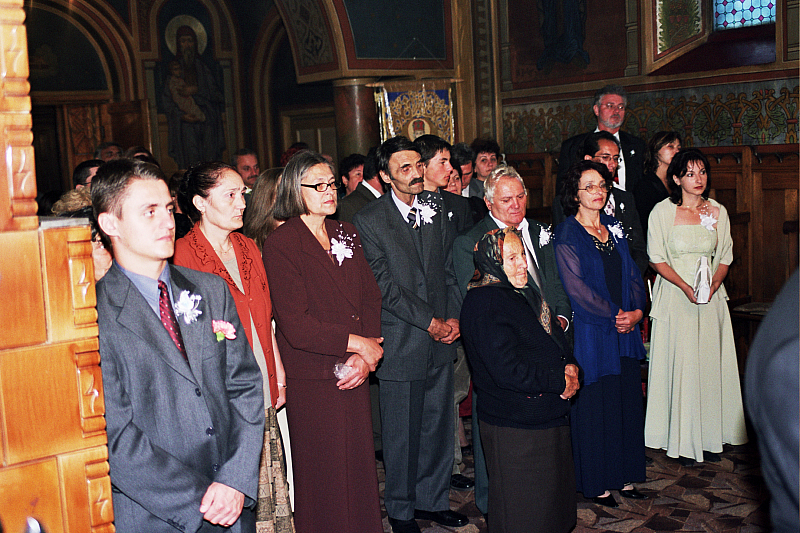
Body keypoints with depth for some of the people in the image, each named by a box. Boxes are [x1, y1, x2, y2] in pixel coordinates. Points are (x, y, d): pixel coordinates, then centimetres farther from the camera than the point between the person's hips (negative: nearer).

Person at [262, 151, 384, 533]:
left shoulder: (346, 234, 10)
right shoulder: (280, 244, -10)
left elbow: (371, 298, 8)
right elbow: (294, 325, -17)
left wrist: (364, 356, -7)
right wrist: (358, 342, -12)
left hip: (354, 374, 6)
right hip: (312, 381, -5)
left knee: (360, 464, 12)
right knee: (323, 475, 6)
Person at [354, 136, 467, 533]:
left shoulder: (435, 212, 10)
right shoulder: (368, 221, -7)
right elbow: (384, 286, -12)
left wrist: (454, 317, 1)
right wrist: (430, 322, -13)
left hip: (440, 342, 5)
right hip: (401, 344, -5)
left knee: (438, 426, 13)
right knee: (402, 434, 5)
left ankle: (433, 499, 31)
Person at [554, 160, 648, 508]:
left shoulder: (613, 228, 12)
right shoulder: (566, 235, -7)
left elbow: (632, 273, 12)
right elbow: (576, 286, -14)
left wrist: (637, 310, -5)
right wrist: (614, 315, -13)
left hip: (625, 328, 6)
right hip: (590, 332, -6)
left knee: (626, 399, 9)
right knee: (593, 404, 1)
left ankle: (625, 476, 23)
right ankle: (594, 482, 14)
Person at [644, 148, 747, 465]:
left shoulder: (718, 211, 7)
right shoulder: (662, 212, -3)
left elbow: (725, 256, 10)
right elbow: (656, 258, -3)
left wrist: (713, 284, -9)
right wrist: (685, 286, -15)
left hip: (711, 297, 3)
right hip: (675, 296, -3)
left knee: (710, 364, 4)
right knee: (679, 364, -3)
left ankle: (710, 437, 15)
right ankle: (682, 440, 6)